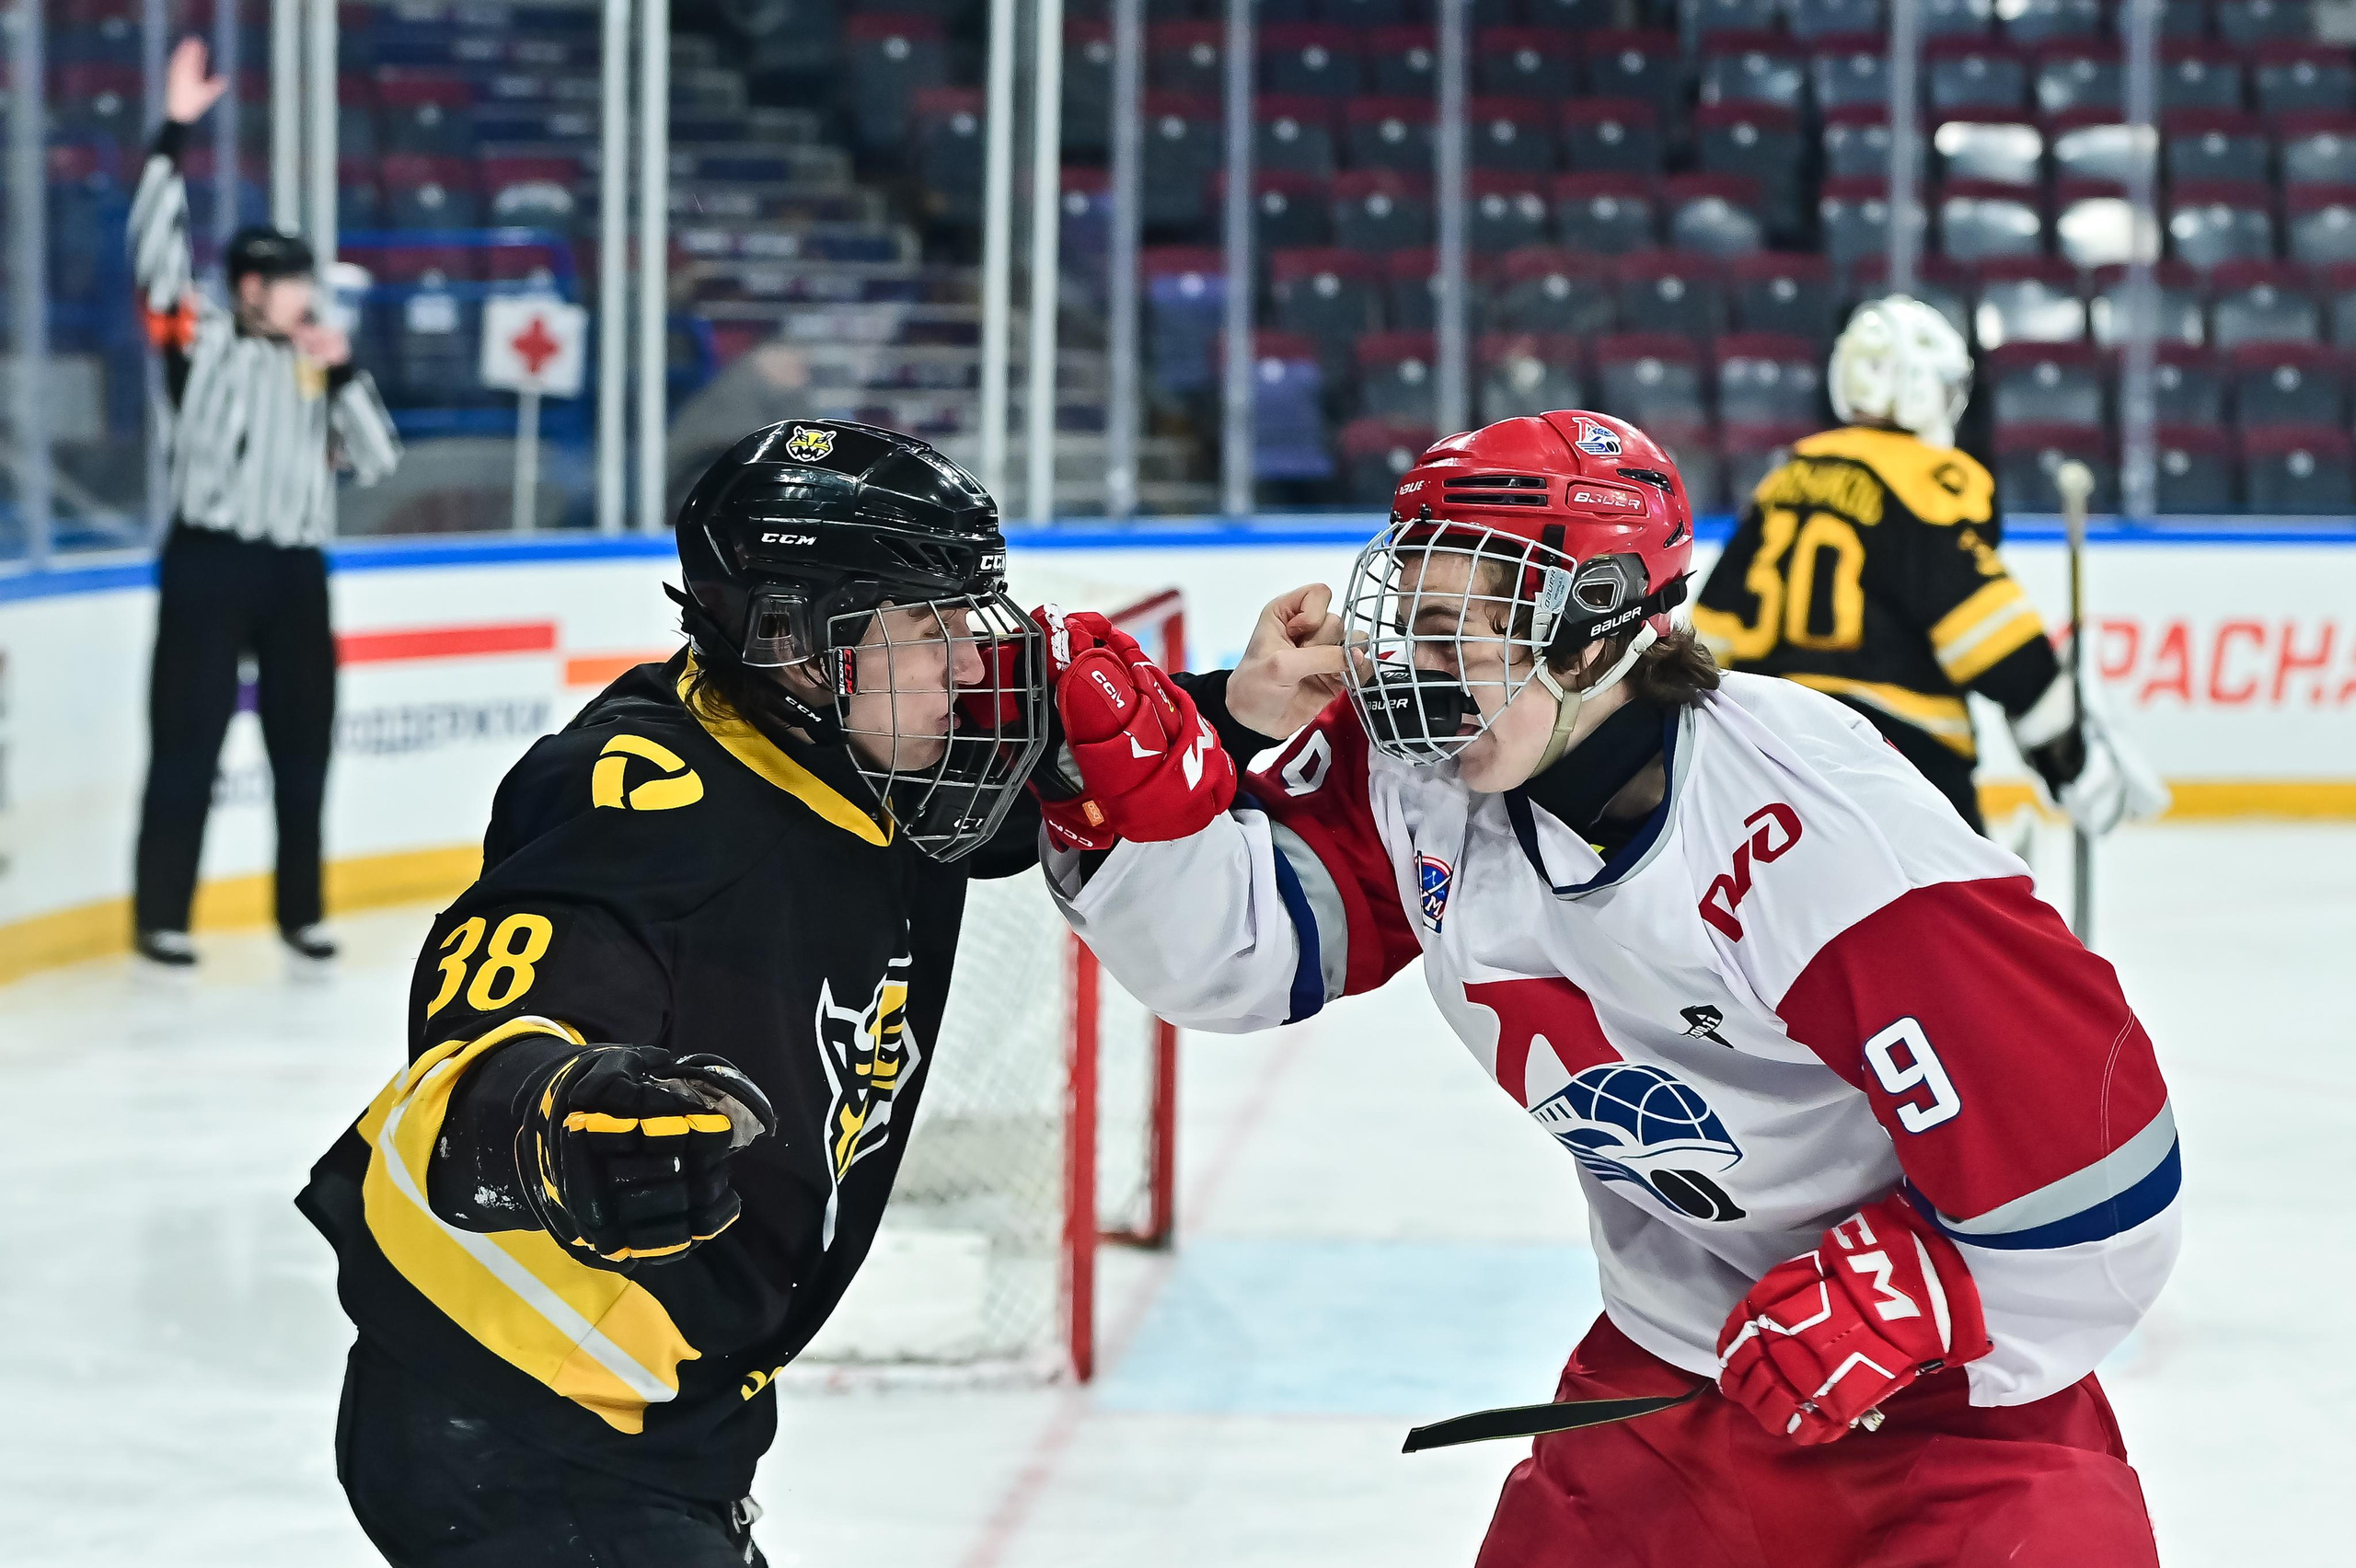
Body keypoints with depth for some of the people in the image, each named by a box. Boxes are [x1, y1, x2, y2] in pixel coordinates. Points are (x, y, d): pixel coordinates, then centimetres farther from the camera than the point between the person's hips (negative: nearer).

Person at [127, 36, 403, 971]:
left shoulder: (319, 368, 15)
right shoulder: (200, 340, 1)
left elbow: (377, 463, 8)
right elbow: (156, 243, -10)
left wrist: (342, 371, -3)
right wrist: (174, 132, -15)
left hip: (296, 572, 5)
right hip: (209, 564, -5)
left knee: (305, 747, 10)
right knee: (188, 746, -4)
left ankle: (301, 911, 20)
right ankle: (160, 918, 1)